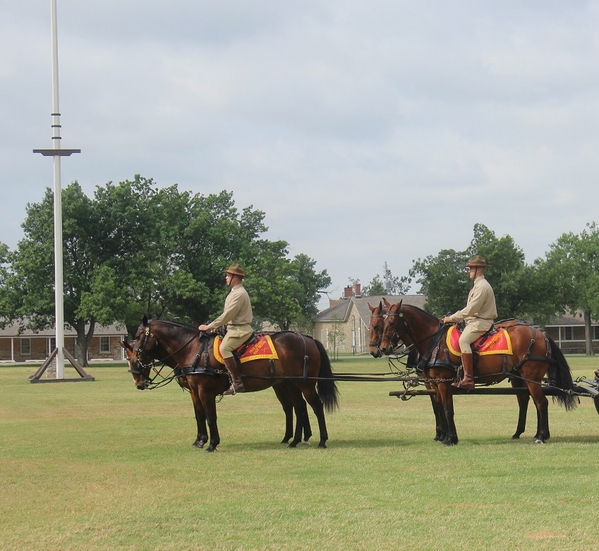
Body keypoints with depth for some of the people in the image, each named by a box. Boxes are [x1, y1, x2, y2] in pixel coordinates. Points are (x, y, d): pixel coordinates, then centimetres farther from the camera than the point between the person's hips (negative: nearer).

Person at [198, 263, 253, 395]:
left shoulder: (239, 294, -16)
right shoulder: (235, 292, 17)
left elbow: (227, 315, -20)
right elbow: (228, 314, 25)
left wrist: (209, 327, -15)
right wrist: (216, 325, 15)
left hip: (240, 330, -11)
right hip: (234, 328, 11)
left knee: (225, 348, -28)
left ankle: (237, 382, -30)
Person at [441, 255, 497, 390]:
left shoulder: (482, 286, -14)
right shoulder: (478, 285, 21)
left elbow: (471, 310, -19)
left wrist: (452, 318, -14)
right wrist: (453, 317, 15)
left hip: (481, 322, -11)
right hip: (474, 321, 11)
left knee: (463, 340, -31)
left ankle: (468, 378, -37)